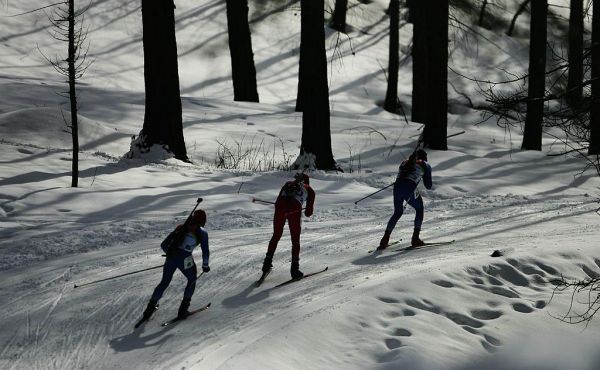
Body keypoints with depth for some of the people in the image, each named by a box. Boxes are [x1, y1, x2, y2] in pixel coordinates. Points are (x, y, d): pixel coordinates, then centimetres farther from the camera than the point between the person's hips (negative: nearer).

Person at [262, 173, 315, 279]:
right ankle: (294, 268, 4)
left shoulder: (288, 184, 30)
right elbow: (309, 212, 17)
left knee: (276, 236, 21)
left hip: (280, 207, 3)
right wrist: (307, 212, 40)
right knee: (295, 240, 11)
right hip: (294, 210, -3)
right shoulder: (309, 190, 22)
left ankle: (267, 263, 19)